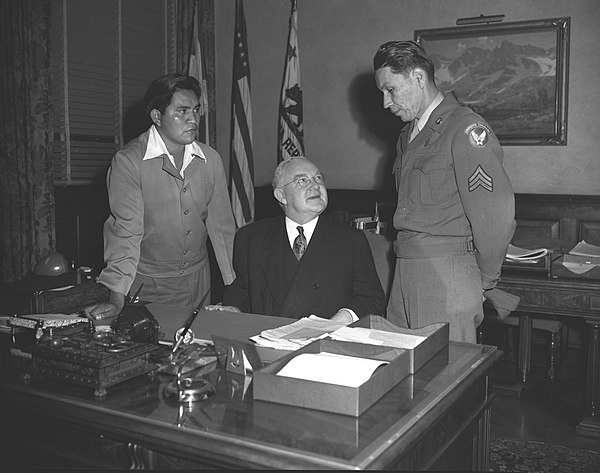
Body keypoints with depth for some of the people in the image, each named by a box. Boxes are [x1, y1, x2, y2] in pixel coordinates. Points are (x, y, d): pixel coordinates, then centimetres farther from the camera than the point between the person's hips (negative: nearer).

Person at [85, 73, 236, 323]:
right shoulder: (128, 161, -14)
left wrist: (237, 288, 0)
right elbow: (126, 232, -18)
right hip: (148, 284, -4)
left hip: (198, 281, 4)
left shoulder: (211, 159, 0)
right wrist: (117, 299, -26)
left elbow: (222, 225, 3)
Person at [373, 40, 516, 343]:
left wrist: (485, 281, -5)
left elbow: (496, 213, -16)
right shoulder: (408, 136, 18)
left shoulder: (465, 130, -12)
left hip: (448, 272, -8)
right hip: (405, 273, 8)